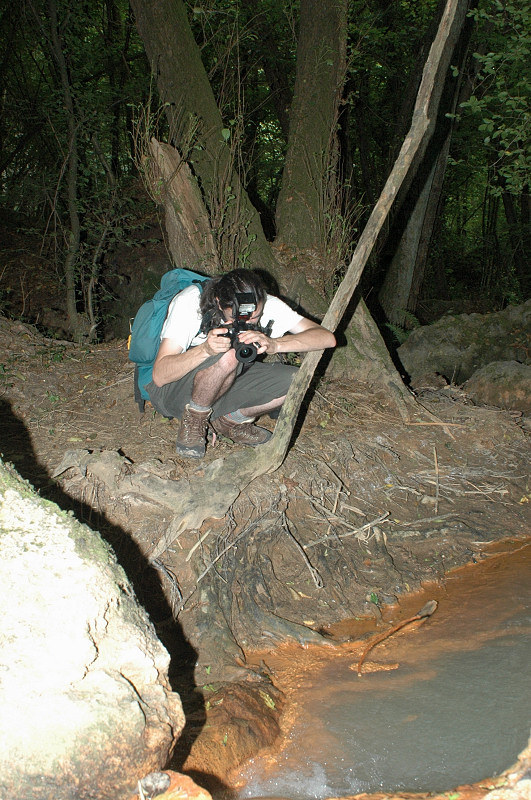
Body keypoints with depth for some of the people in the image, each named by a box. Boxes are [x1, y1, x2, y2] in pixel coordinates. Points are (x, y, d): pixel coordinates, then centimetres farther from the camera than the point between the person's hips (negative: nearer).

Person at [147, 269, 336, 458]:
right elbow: (160, 375, -30)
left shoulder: (267, 305, -16)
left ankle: (230, 420, 3)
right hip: (170, 392, -5)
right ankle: (193, 420, -11)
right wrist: (205, 349, -45)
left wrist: (274, 344, -37)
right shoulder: (189, 302, -27)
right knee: (228, 354, -35)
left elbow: (327, 338, -22)